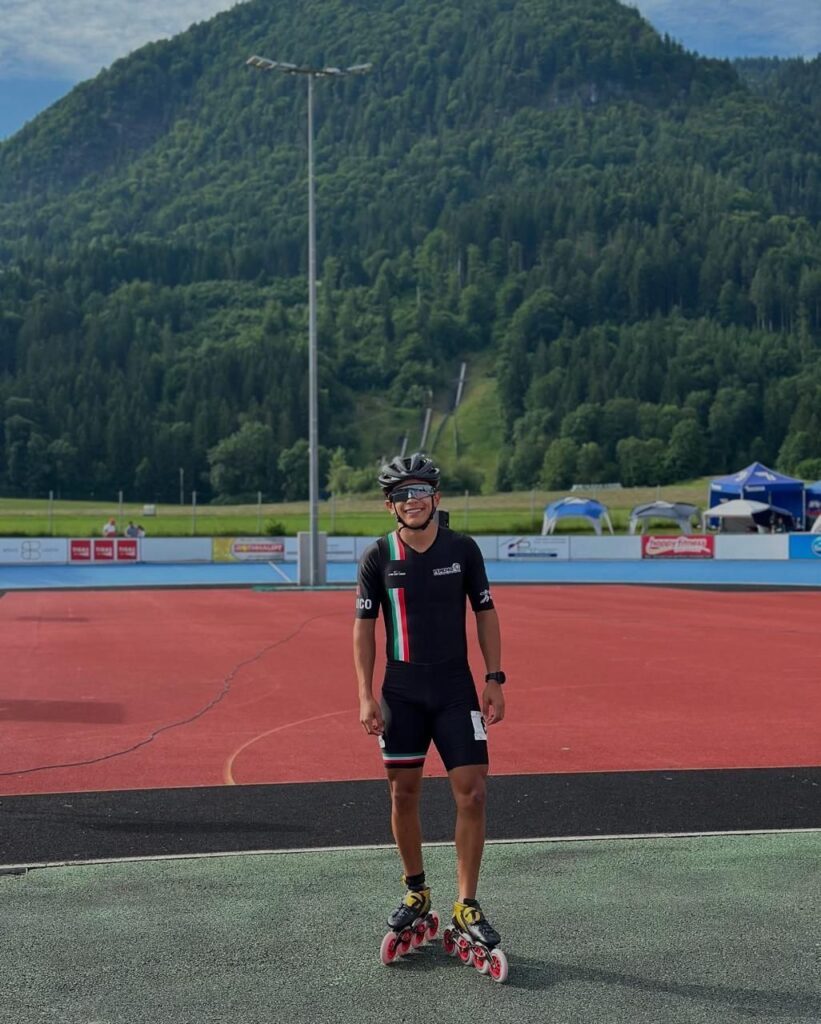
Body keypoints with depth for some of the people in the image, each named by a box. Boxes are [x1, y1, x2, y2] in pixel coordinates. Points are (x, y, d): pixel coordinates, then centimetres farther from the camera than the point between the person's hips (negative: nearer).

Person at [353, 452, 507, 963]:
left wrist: (495, 679, -1)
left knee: (472, 793, -6)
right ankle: (417, 893, 26)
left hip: (456, 690, 0)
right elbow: (364, 627, 2)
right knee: (404, 794, 7)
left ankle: (467, 906, 4)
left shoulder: (463, 549, -1)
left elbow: (486, 613, 6)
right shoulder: (378, 557, -2)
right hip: (401, 691, 0)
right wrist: (366, 696, -5)